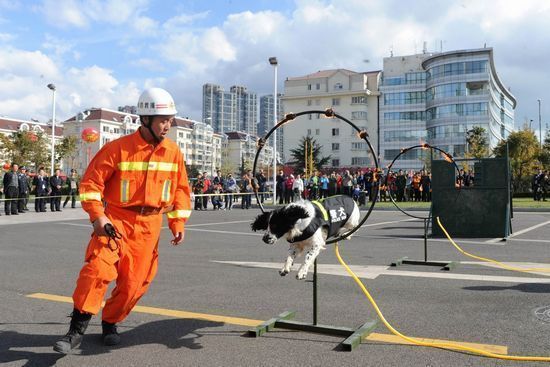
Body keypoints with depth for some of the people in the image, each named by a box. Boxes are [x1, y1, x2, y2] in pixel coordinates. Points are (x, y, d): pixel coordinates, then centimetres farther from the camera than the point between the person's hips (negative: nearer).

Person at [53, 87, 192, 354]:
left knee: (134, 282, 4)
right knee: (98, 268, -22)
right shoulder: (118, 148, -10)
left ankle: (110, 323, 29)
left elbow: (180, 189, 11)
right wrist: (97, 215, -16)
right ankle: (77, 329, -8)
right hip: (117, 219, -3)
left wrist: (178, 223, 6)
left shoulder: (173, 152, 2)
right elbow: (91, 182, -7)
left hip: (149, 226, 3)